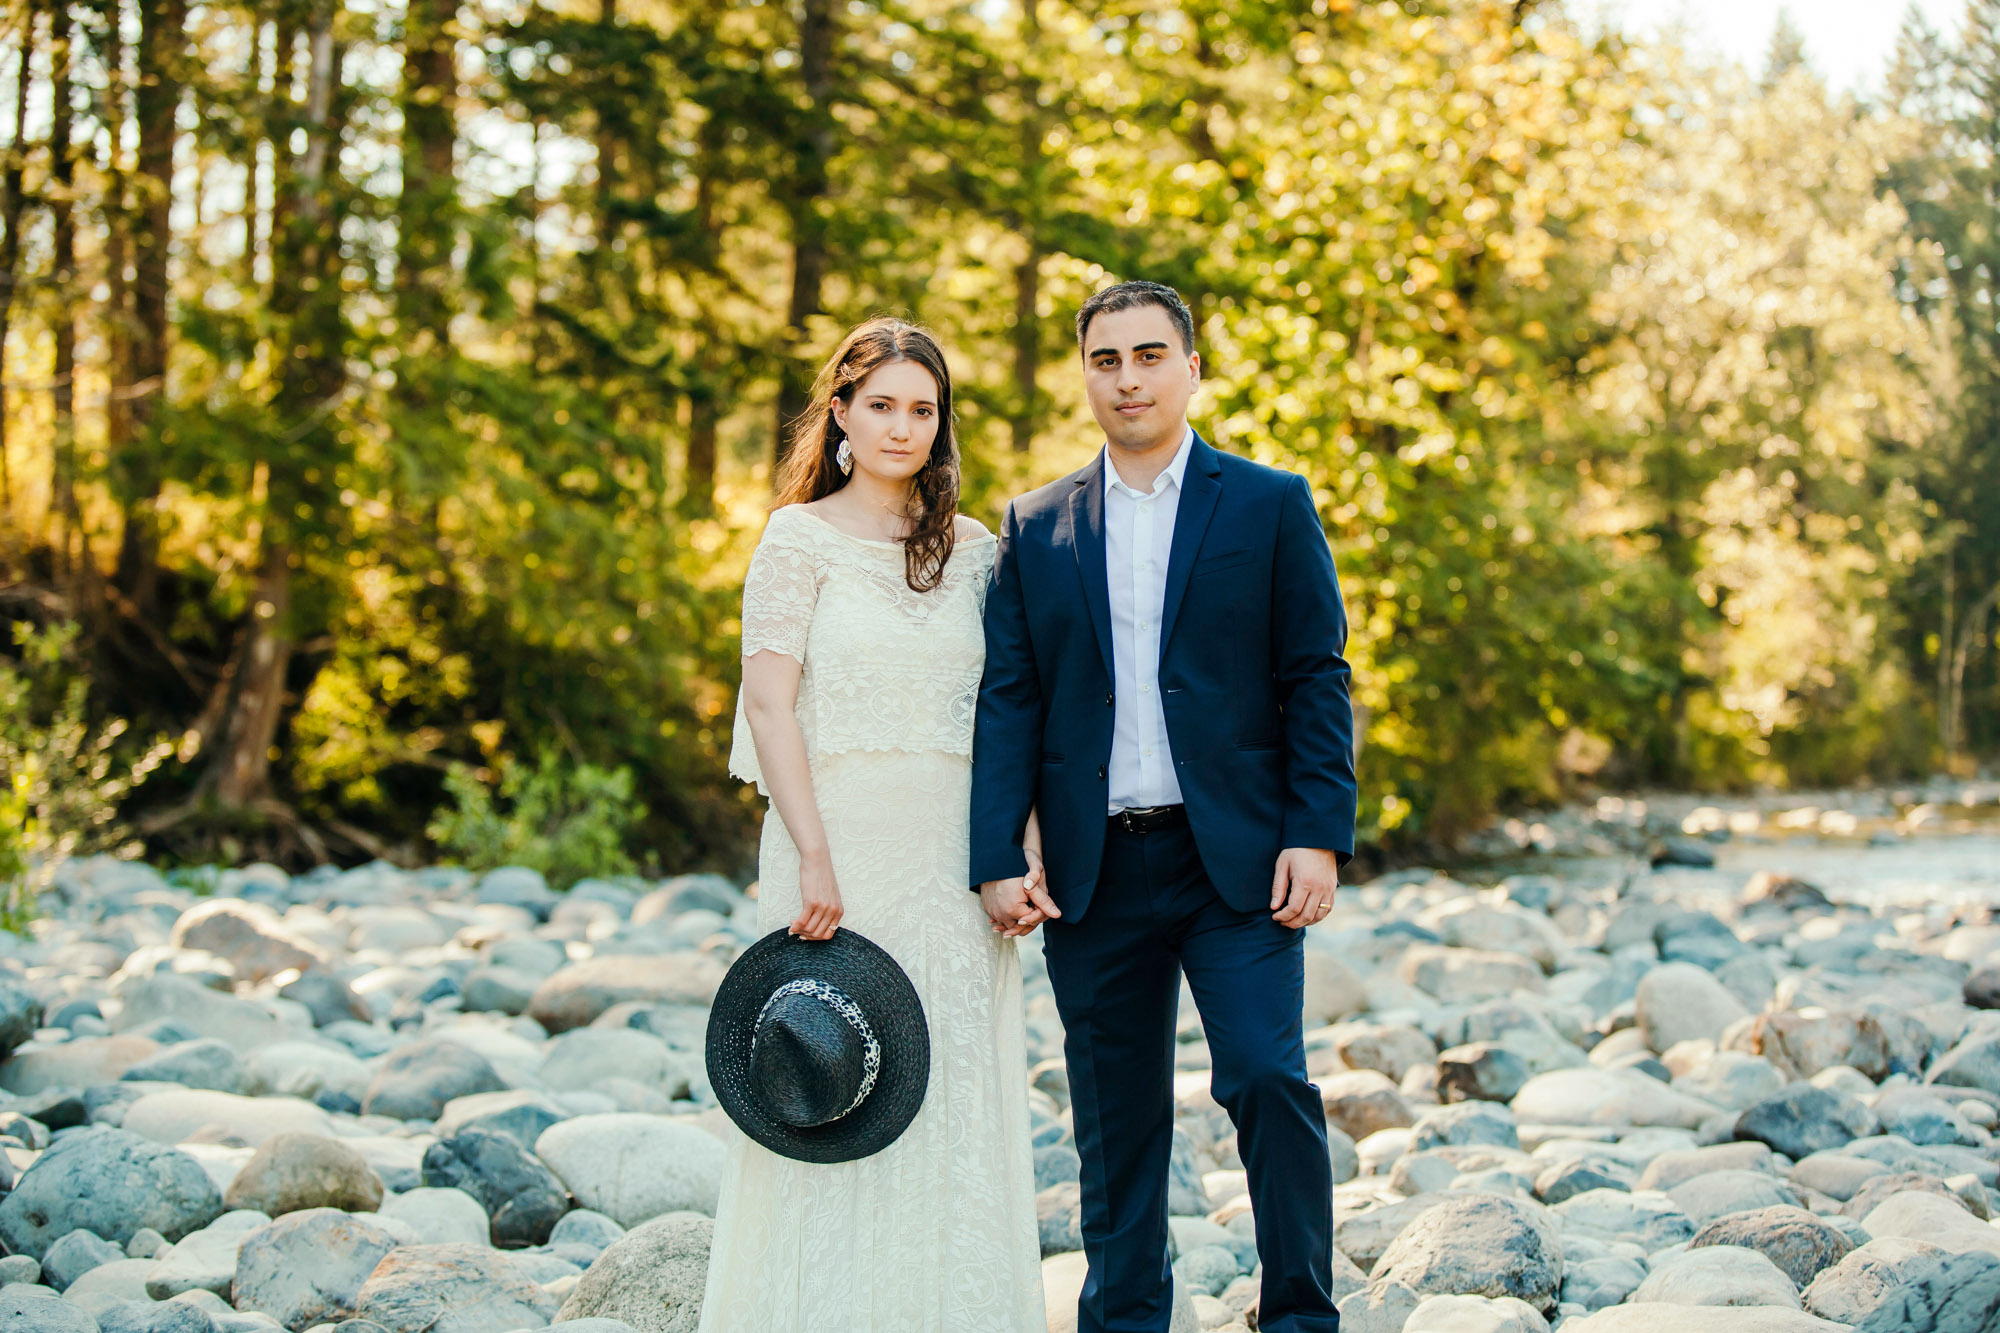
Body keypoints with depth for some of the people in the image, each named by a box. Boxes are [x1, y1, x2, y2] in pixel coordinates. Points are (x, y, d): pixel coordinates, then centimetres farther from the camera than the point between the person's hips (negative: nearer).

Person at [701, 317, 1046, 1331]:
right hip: (839, 839, -4)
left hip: (952, 855, 4)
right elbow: (770, 706, -7)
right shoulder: (800, 538, 1)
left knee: (957, 1096, 5)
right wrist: (814, 860, -16)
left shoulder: (974, 551, 12)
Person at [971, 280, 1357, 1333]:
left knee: (1267, 1077, -12)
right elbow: (1008, 701, 7)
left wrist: (1318, 834, -8)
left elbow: (1316, 680, 2)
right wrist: (997, 859, -3)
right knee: (1115, 1121, 7)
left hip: (1237, 857, -2)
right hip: (1094, 871, 2)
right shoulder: (1035, 529, 11)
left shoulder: (1269, 505, 5)